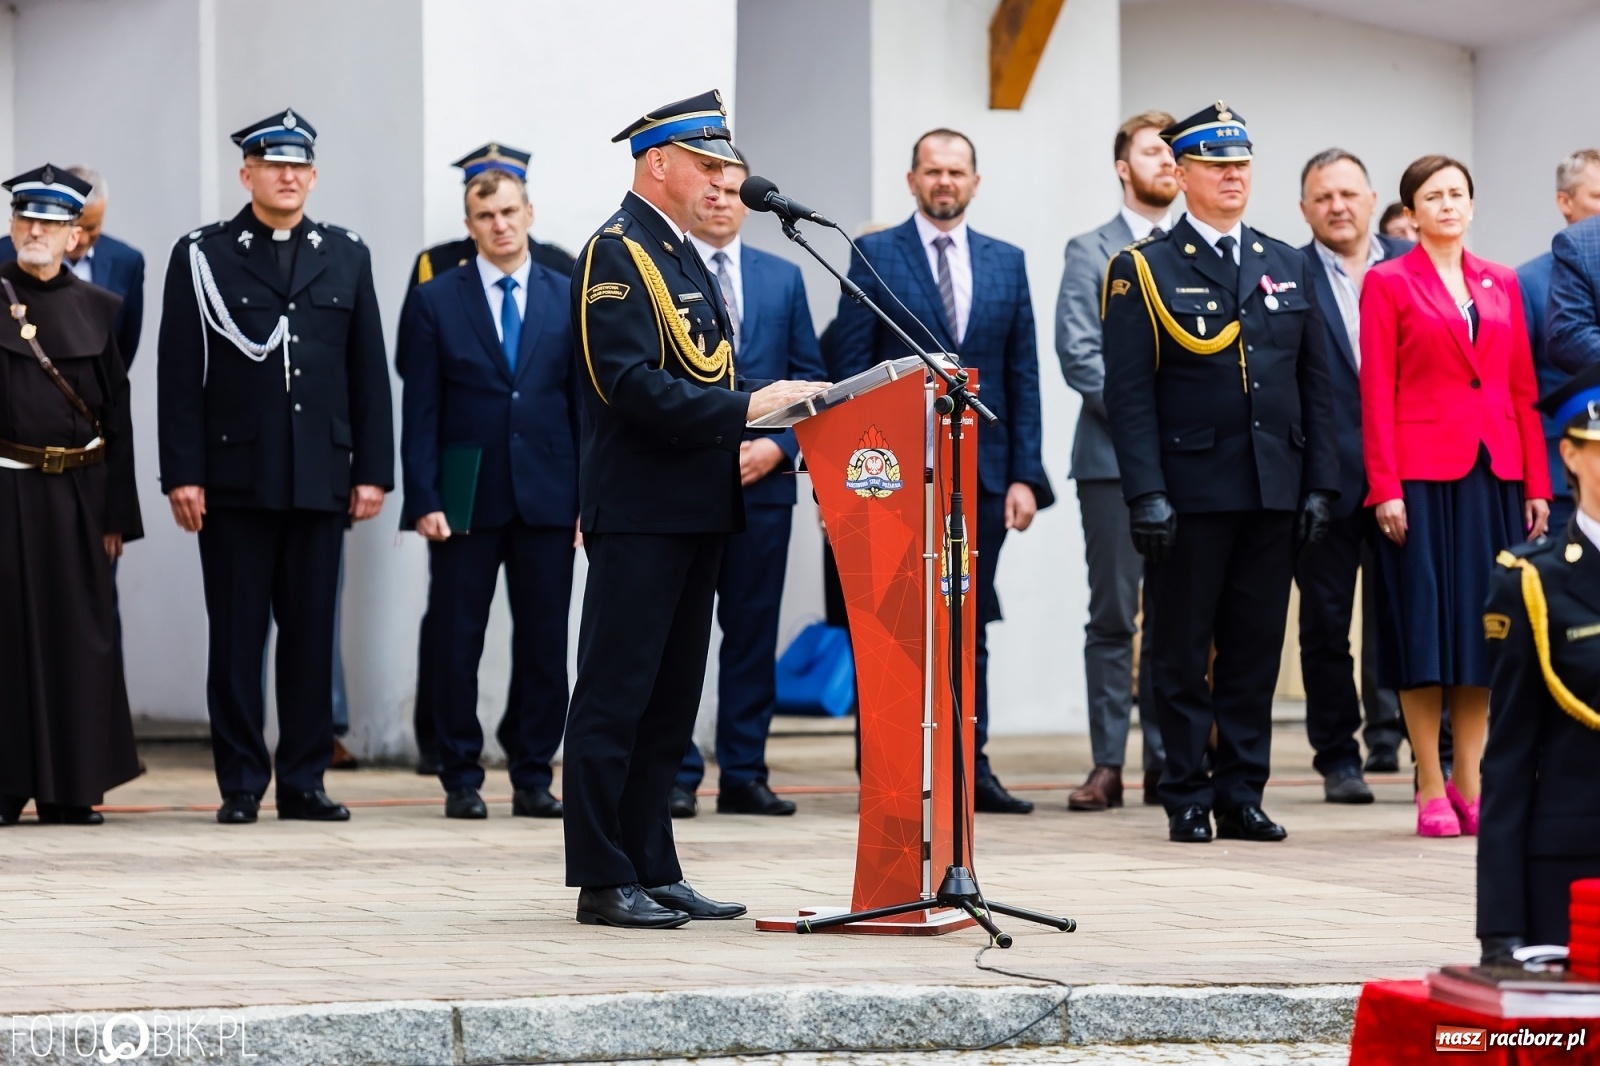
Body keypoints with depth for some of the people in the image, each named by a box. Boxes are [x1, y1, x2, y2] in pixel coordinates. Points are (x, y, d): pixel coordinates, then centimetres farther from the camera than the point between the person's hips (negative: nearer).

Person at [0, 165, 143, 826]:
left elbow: (117, 416, 8)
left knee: (79, 634, 4)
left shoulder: (97, 308, 7)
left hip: (77, 493, 2)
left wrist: (117, 514, 4)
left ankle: (71, 789, 11)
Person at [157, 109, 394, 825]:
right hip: (234, 477, -2)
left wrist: (373, 471, 3)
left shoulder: (346, 256, 11)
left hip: (321, 479, 2)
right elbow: (179, 376, -1)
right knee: (237, 636, 1)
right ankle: (240, 784, 6)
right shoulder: (201, 257, 3)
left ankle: (303, 780, 11)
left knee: (312, 633, 5)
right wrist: (182, 474, -8)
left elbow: (369, 372, 10)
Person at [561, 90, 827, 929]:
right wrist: (745, 406, -24)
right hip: (639, 512, -10)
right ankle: (603, 881, -2)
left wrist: (741, 442, 10)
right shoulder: (616, 255, -11)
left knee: (669, 702, 12)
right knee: (615, 696, -5)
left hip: (695, 511, 10)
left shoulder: (682, 257, 18)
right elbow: (634, 387, -21)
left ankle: (653, 873, 17)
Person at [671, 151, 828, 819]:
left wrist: (777, 445, -4)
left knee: (753, 633, 5)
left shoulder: (783, 279, 14)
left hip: (762, 481, 3)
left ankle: (744, 774, 10)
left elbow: (808, 377, 12)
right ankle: (675, 775, 2)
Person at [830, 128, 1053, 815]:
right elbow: (851, 372, -1)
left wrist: (1024, 474, 1)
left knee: (969, 628, 7)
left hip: (983, 473, 3)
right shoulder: (873, 256, 1)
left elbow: (1022, 375, 9)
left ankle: (971, 768, 11)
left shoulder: (1006, 262, 10)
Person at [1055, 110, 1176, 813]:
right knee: (1113, 616, -2)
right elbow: (1078, 354, -4)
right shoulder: (1092, 252, 5)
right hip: (1116, 457, -3)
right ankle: (1107, 764, 0)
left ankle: (1166, 762, 8)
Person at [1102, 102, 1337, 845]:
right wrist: (1146, 494, -15)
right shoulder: (1143, 270, 0)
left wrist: (1319, 485, 5)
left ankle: (1243, 797, 13)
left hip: (1274, 495, 4)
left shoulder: (1287, 267, 14)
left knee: (1256, 652, 6)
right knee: (1182, 655, 2)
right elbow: (1129, 391, -6)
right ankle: (1188, 799, 9)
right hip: (1191, 493, -4)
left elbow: (1314, 385, 13)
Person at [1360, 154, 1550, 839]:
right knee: (1424, 626, -2)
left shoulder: (1501, 284, 12)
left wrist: (1537, 484, 5)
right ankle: (1431, 790, 2)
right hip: (1422, 475, -4)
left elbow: (1523, 390, 11)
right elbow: (1376, 393, -4)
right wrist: (1385, 488, -11)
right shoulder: (1388, 283, 0)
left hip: (1494, 475, 4)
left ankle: (1471, 784, 10)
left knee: (1483, 624, 5)